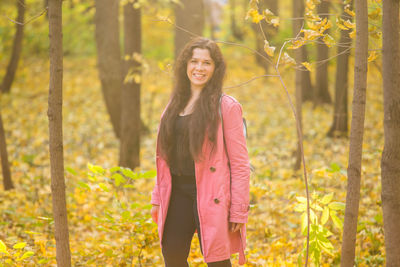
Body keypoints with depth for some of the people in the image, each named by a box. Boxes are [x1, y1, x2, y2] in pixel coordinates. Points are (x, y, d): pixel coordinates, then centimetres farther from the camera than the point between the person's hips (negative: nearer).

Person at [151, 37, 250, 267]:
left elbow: (240, 163, -7)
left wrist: (239, 211, -11)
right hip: (177, 195, 6)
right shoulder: (175, 105, 13)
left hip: (210, 198, -6)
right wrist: (158, 198, 12)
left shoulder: (227, 107, -5)